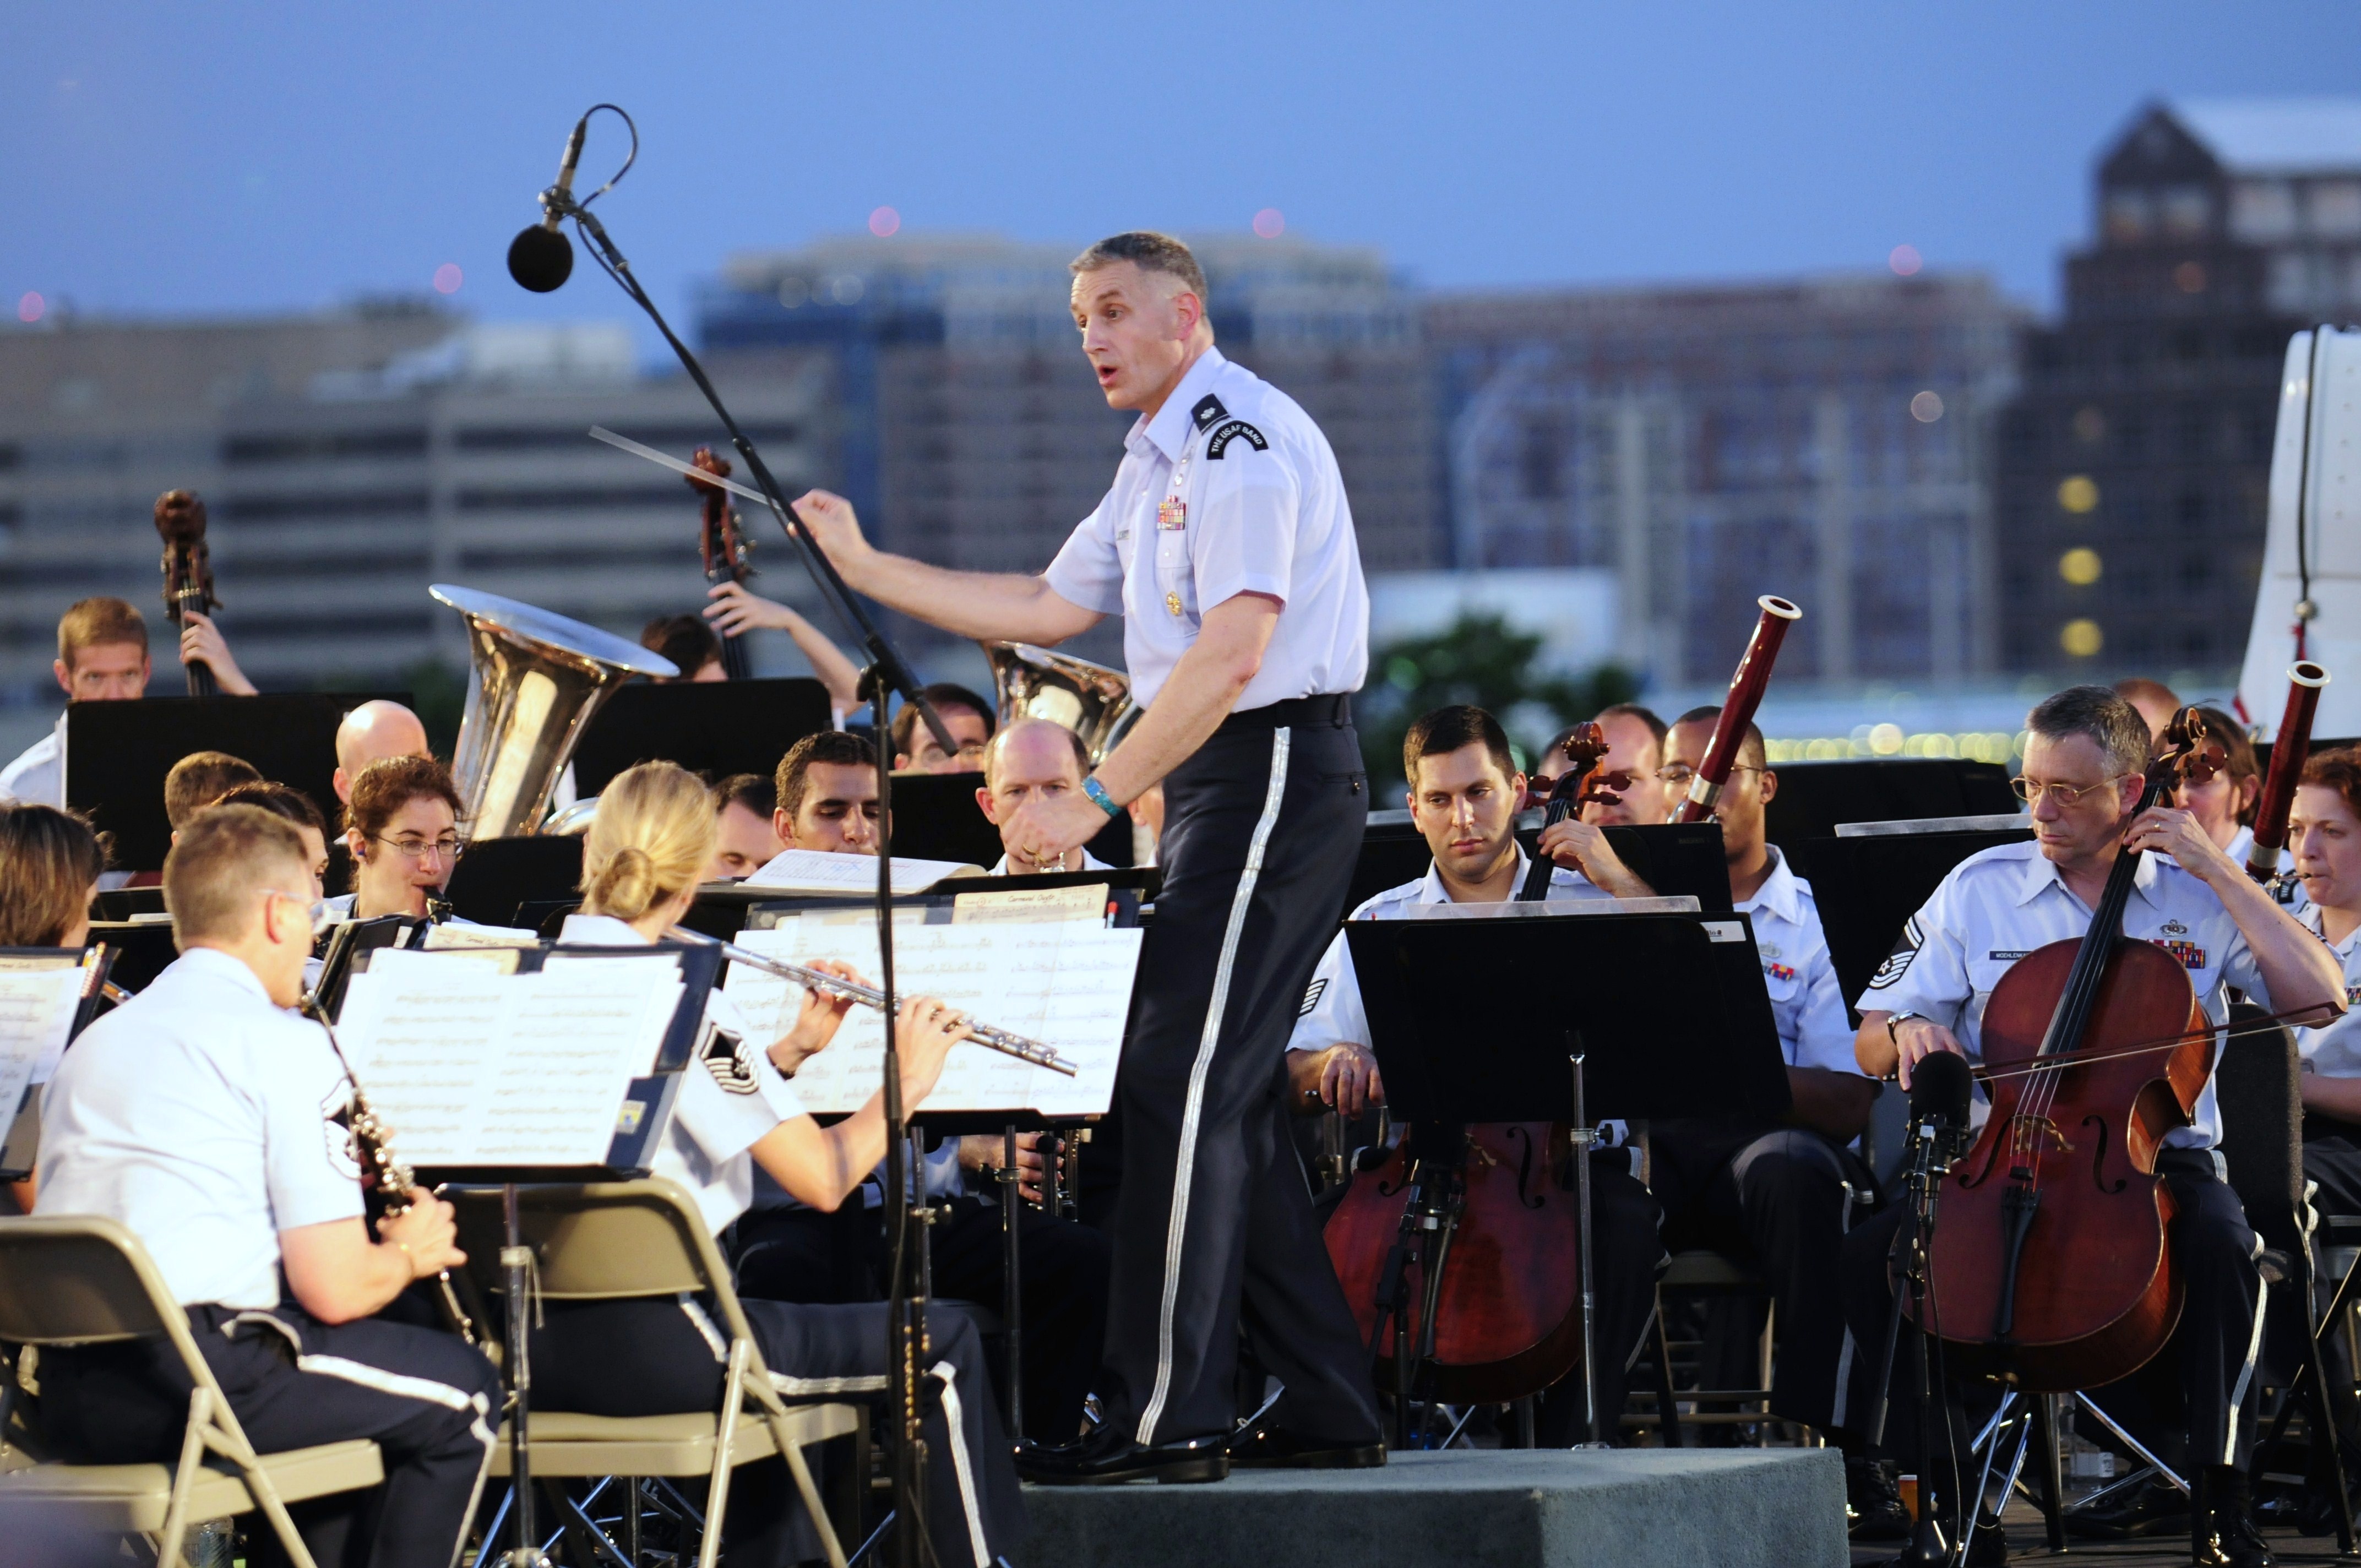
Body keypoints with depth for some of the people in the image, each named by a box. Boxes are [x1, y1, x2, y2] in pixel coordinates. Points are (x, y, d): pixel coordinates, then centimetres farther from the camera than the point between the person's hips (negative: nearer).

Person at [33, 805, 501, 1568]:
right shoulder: (285, 1046, -6)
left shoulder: (92, 1044, 16)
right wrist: (408, 1253, 13)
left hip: (75, 1403, 8)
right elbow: (336, 1290, -11)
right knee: (462, 1390, 14)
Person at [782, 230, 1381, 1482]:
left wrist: (1097, 797, -23)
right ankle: (1326, 1411, 15)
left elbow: (1231, 650, -23)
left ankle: (1163, 1417, -12)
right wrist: (866, 568, 20)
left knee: (1180, 1084, -12)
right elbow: (1051, 608, 24)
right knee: (1224, 1096, 11)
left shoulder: (1242, 438, -14)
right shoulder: (1157, 463, 21)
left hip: (1275, 769, -11)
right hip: (1224, 785, 11)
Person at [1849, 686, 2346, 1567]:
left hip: (2158, 1158, -1)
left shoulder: (2198, 897, 6)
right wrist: (1907, 1035, -15)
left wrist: (2219, 872, -7)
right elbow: (1873, 1046, 11)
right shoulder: (1978, 889, 9)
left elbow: (2322, 997, -7)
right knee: (1872, 1254, -26)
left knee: (2220, 1245, -35)